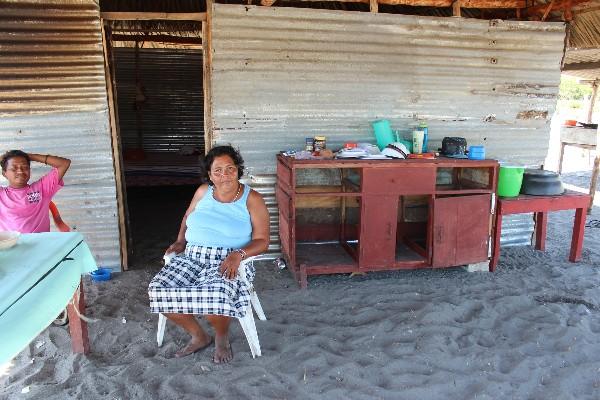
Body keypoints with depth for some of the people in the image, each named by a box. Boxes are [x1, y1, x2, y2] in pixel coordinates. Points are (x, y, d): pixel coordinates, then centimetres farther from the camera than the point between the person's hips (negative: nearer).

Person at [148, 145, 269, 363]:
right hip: (192, 257, 5)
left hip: (227, 262, -4)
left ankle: (222, 337, 3)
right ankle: (198, 336, 6)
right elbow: (188, 217, 26)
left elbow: (262, 241, -6)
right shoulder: (203, 192, 9)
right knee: (159, 290, -19)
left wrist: (238, 254, -23)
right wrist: (180, 241, 9)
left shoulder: (252, 199, -4)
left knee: (214, 298, -35)